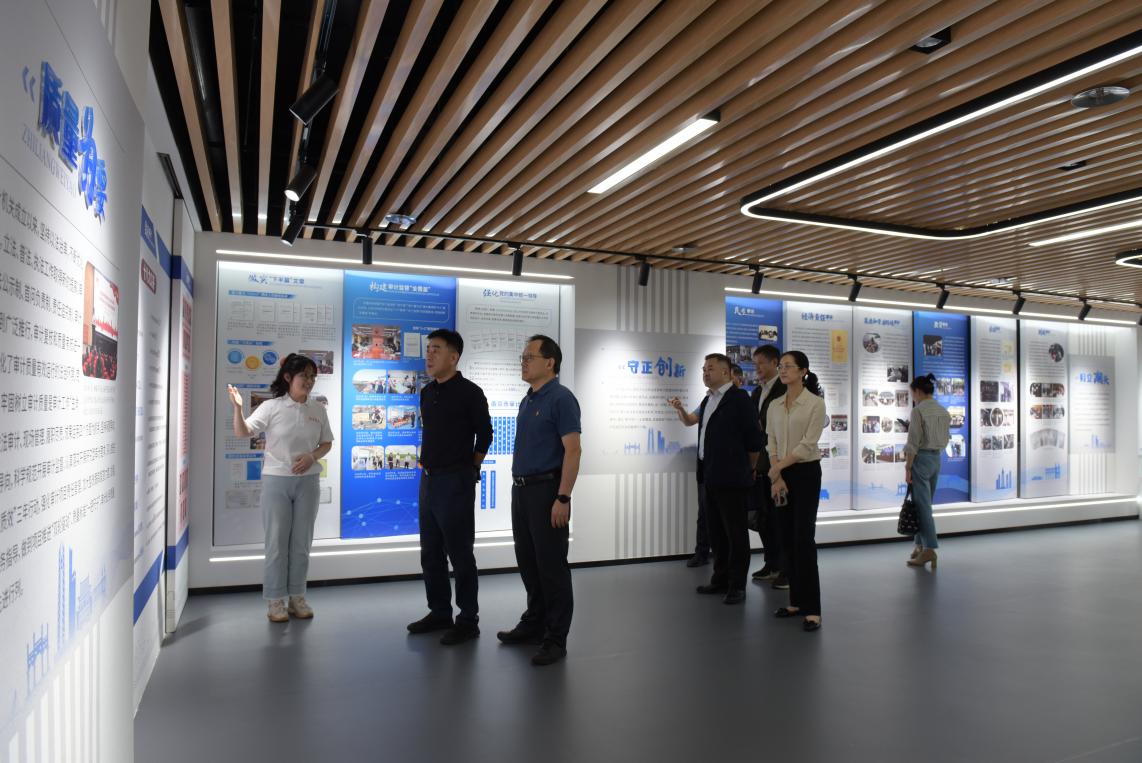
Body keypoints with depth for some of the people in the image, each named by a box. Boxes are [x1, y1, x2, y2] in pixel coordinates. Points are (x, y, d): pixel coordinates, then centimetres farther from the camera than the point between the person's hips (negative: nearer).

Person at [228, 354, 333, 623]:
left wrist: (312, 457, -11)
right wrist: (237, 407, -27)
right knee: (277, 541, 3)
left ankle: (297, 597, 22)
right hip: (276, 480, -3)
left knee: (302, 542, 10)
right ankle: (276, 600, 14)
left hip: (308, 481, 3)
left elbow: (326, 444, 9)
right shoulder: (271, 407, -5)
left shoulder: (318, 409, 4)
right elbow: (243, 433, -10)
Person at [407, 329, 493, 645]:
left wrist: (467, 470, 2)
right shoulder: (427, 392, 11)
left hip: (455, 482, -8)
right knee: (431, 553, 15)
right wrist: (427, 466, 14)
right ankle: (439, 613, 29)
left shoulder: (469, 392, -10)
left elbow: (484, 435, -5)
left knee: (460, 553, -1)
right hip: (428, 480, 8)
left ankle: (468, 621, 11)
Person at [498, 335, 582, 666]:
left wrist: (563, 498, -23)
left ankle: (556, 638, 8)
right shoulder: (527, 401, 15)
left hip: (547, 491, -9)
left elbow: (573, 450, -18)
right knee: (528, 563, 16)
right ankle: (534, 625, 29)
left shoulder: (561, 398, -12)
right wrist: (519, 488, 17)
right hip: (521, 490, 9)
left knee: (552, 566, -1)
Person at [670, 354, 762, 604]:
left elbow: (753, 437, -9)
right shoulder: (707, 400, 15)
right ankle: (721, 579, 24)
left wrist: (750, 469, 0)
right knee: (716, 532, 13)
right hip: (710, 477, 8)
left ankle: (737, 585, 11)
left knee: (735, 532, 2)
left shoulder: (738, 398, -9)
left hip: (732, 478, -7)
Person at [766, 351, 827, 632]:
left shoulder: (815, 402, -9)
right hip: (782, 474, 6)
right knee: (788, 540, 8)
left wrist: (779, 467, -15)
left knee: (804, 539, -10)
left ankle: (812, 609, -5)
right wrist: (776, 476, -7)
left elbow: (808, 444, -15)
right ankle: (796, 601, 18)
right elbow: (771, 443, 4)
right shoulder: (774, 406, 8)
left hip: (806, 473, -6)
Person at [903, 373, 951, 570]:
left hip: (921, 459, -8)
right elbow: (944, 440, 14)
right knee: (924, 503, 15)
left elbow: (913, 443, -16)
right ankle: (920, 545, 21)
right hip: (937, 458, 8)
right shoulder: (943, 411, 9)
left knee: (922, 505, -5)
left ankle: (929, 549, -6)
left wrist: (907, 468, -13)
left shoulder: (918, 411, -14)